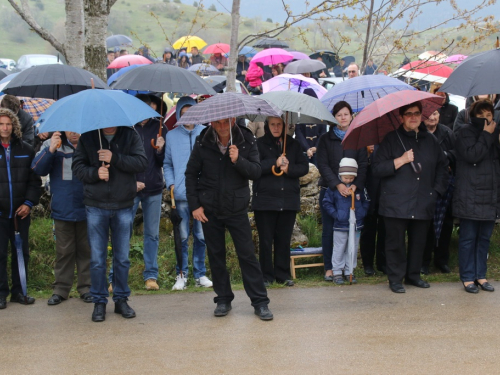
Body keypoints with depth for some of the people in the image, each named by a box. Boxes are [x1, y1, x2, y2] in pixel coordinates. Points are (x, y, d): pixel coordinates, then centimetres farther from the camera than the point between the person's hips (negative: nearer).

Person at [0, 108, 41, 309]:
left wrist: (29, 202, -4)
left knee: (21, 253, 7)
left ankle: (18, 291, 18)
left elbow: (34, 179, 7)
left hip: (20, 212, 2)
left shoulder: (26, 150, 6)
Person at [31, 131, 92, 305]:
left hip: (86, 208, 0)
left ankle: (86, 287, 18)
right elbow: (38, 169, -6)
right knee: (64, 251, 7)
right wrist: (50, 150, -21)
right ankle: (61, 289, 15)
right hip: (62, 210, 0)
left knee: (86, 250, 8)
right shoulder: (52, 145, 3)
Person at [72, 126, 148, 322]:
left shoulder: (130, 135, 0)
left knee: (122, 257, 9)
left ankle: (121, 299, 22)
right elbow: (77, 166, 0)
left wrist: (115, 158, -21)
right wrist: (95, 173, -19)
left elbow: (142, 163, -11)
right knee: (97, 258, 4)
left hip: (123, 207, 0)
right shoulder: (88, 137, 2)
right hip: (96, 206, 0)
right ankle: (99, 302, 14)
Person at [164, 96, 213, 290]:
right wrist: (171, 184, -1)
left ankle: (200, 274, 15)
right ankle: (181, 275, 10)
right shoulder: (172, 136, 8)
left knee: (201, 236, 5)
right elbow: (167, 164, 12)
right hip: (181, 194, 0)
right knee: (182, 236, 1)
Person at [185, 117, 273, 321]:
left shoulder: (247, 141, -6)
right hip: (210, 209, 1)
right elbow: (191, 174, 3)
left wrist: (238, 160, -28)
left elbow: (256, 172, -10)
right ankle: (223, 299, 20)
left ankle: (260, 302, 3)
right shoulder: (203, 142, -5)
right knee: (216, 255, 8)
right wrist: (194, 205, -2)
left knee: (247, 254, -3)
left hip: (237, 208, -1)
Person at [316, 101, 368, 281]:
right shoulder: (326, 139, 7)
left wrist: (356, 185, -14)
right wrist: (337, 185, -14)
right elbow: (323, 165, -1)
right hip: (329, 189, -1)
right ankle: (329, 268, 7)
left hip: (352, 190, 1)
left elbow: (363, 165, 3)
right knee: (329, 229, 0)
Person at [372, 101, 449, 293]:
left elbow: (442, 166, 22)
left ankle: (413, 275, 24)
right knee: (395, 242, -1)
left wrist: (437, 189, 11)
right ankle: (395, 278, 9)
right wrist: (402, 160, -14)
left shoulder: (430, 140, 13)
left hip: (423, 203, 4)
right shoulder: (391, 139, 0)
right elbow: (377, 168, -7)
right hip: (396, 203, -4)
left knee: (419, 241, 9)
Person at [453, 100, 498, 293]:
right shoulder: (465, 133, -4)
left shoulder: (494, 133, 14)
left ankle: (480, 275, 19)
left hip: (490, 196, 6)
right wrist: (486, 136, -15)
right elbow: (472, 155, -19)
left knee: (484, 237, 11)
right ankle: (467, 277, 8)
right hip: (470, 196, -6)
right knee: (468, 238, 0)